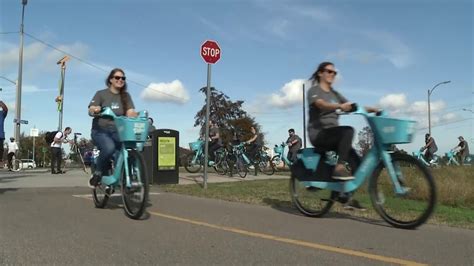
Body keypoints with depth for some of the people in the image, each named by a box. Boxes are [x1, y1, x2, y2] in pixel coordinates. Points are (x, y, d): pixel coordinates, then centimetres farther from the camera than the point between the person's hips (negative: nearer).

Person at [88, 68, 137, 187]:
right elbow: (90, 110, -8)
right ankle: (97, 174, -10)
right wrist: (95, 110, -32)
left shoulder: (126, 96, 12)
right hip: (100, 131, -3)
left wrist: (136, 115, -24)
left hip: (117, 131, 3)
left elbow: (130, 112, -1)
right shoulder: (101, 94, 4)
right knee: (109, 148, -35)